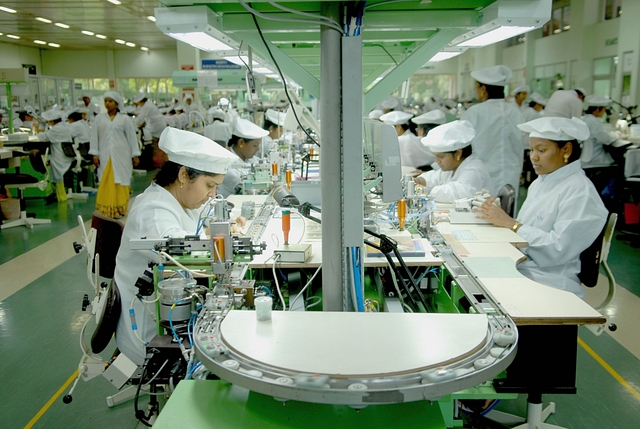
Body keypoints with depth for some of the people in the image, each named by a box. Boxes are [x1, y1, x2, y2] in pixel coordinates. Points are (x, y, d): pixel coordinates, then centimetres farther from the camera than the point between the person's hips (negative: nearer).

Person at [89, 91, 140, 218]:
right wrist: (95, 154, 0)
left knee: (120, 182, -1)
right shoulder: (99, 118, 7)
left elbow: (132, 137, 4)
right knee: (105, 183, 0)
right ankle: (105, 210, 5)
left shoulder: (124, 119, 3)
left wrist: (135, 155, 1)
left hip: (121, 155, -1)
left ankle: (119, 210, 7)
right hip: (105, 156, 1)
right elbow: (94, 137, 7)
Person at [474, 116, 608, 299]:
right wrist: (497, 217, -5)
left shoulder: (580, 192, -13)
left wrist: (511, 224, -19)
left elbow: (558, 248, -20)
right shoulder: (541, 181, 12)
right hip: (516, 265, 8)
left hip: (546, 280, -7)